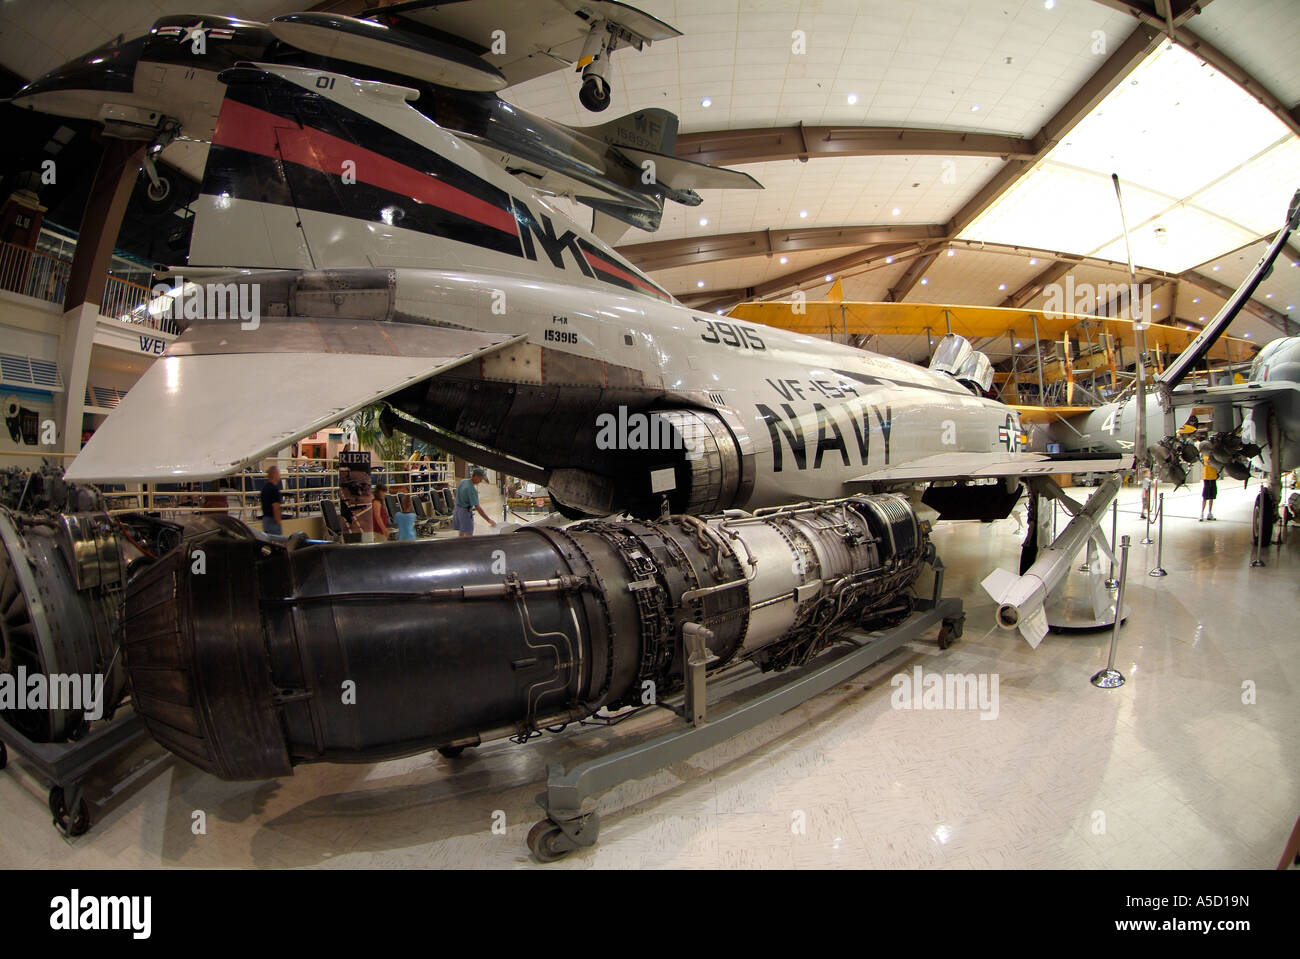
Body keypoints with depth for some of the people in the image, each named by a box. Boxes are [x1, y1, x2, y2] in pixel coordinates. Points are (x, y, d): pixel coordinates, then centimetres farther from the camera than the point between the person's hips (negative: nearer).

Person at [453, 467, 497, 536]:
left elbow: (455, 494, 15)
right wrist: (489, 520, -23)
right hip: (465, 512, -9)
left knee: (461, 535, 17)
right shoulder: (472, 489, -24)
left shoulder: (462, 481, 2)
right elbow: (477, 507, -25)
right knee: (468, 536, -6)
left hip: (457, 509, 9)